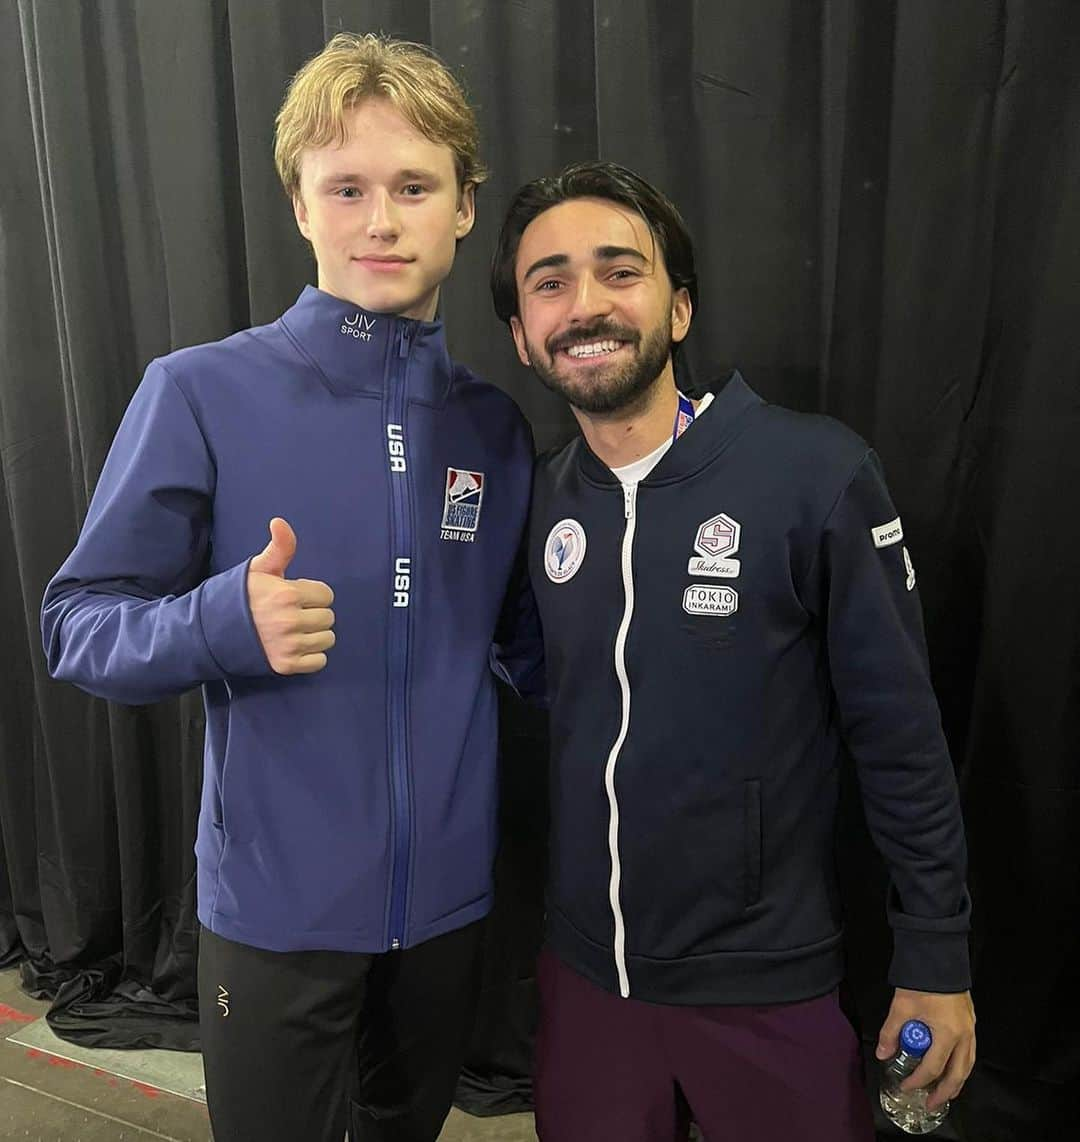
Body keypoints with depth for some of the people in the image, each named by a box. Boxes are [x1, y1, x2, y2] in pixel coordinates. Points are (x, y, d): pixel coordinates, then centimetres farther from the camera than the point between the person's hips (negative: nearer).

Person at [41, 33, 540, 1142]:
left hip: (448, 897, 4)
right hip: (278, 907, -4)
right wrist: (227, 622, -27)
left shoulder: (496, 426, 1)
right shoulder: (204, 394, -12)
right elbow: (77, 627, -8)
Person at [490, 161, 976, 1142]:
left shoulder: (816, 473, -17)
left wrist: (938, 958, -6)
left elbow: (901, 737, -11)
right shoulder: (538, 500, -3)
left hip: (767, 986, -3)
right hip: (584, 971, 4)